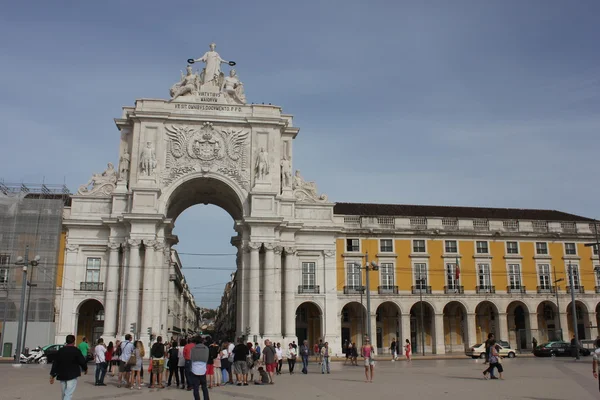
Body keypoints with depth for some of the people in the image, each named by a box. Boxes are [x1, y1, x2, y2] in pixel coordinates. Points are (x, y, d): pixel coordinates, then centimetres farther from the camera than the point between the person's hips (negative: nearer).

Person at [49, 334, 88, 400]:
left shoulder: (60, 351, 5)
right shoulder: (76, 351, -9)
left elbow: (55, 363, 6)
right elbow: (82, 361, -6)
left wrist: (52, 375, 9)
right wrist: (85, 369, 13)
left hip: (62, 375, 5)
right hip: (72, 375, -5)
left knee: (63, 394, 19)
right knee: (68, 394, -7)